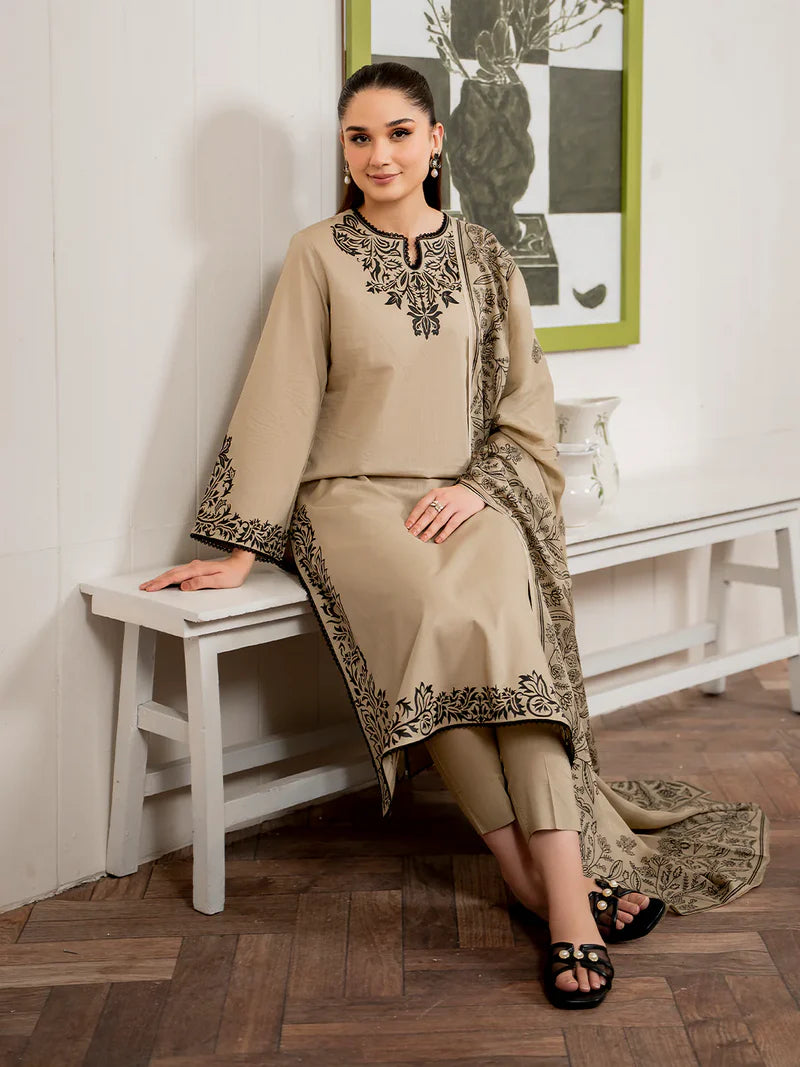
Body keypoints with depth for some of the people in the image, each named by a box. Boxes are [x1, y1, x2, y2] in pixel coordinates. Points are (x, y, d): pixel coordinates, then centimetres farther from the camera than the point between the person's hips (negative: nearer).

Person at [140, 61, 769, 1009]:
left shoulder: (484, 260, 11)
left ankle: (567, 891, -34)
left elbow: (529, 401, 11)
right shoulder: (319, 255, 2)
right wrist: (240, 549, -6)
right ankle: (532, 870, -24)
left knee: (510, 617, -31)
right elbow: (280, 401, -1)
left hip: (471, 498, 2)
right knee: (440, 622, -33)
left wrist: (478, 486, -7)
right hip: (355, 497, -2)